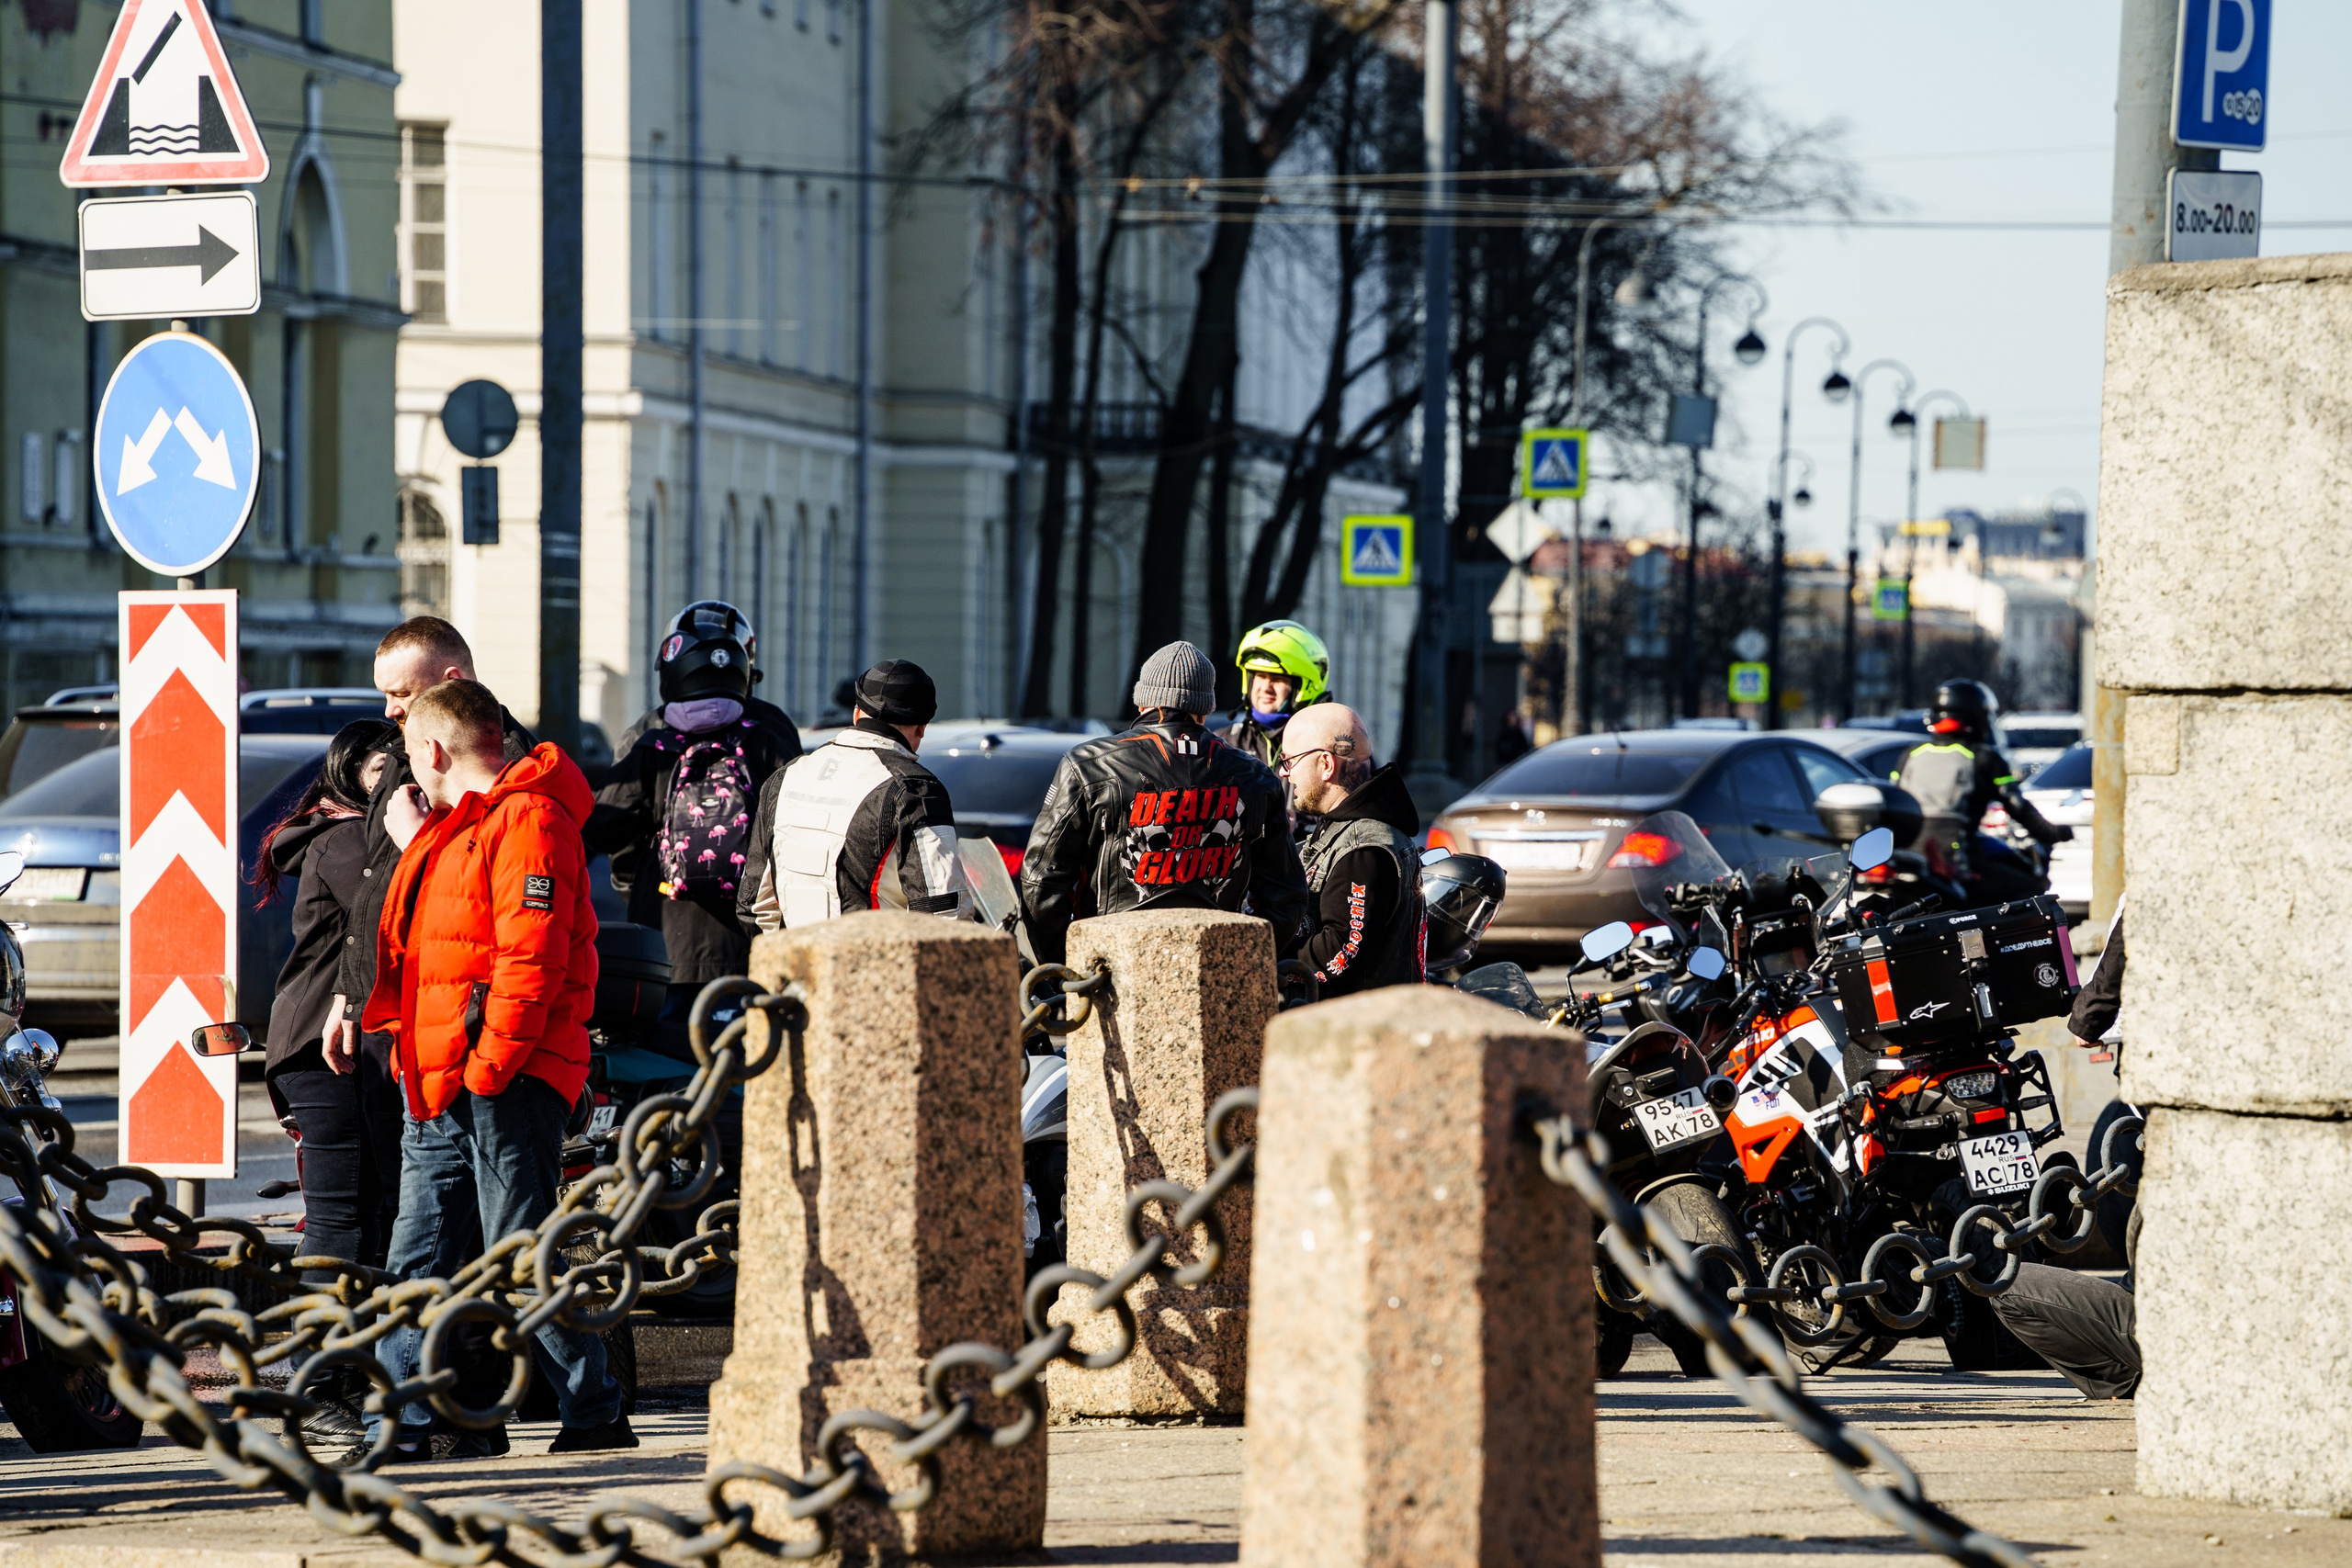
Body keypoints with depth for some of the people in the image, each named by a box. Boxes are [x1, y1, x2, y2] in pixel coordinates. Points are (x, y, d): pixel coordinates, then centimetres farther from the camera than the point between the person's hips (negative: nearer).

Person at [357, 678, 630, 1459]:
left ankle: (594, 1411, -1)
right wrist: (414, 849, 23)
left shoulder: (526, 821, -12)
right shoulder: (453, 830, 22)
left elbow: (530, 957, -20)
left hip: (506, 1083, -10)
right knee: (420, 1262, 6)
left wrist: (490, 1066, -22)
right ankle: (409, 1420, 8)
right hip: (439, 1087, 10)